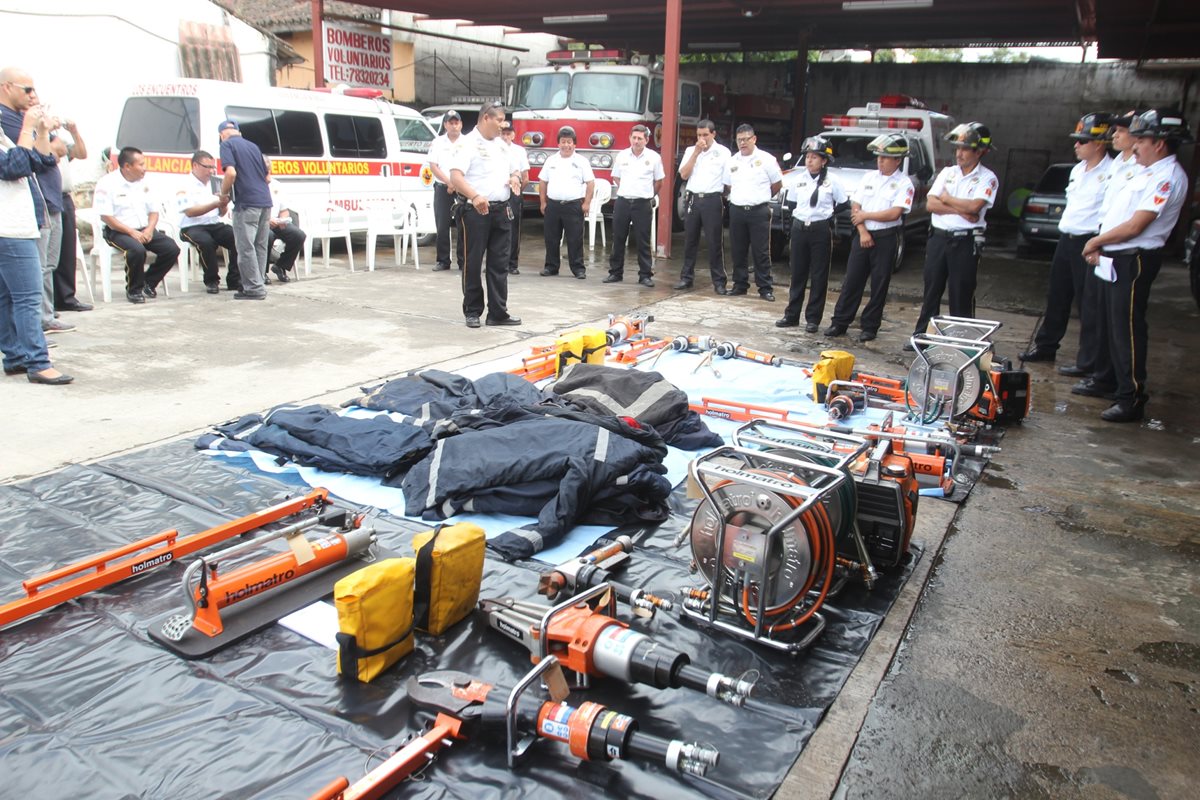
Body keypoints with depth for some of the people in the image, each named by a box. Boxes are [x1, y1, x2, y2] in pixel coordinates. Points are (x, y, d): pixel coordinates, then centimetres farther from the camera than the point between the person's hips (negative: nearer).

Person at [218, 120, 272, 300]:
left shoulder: (227, 144, -1)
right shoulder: (253, 146, 20)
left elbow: (231, 172, -16)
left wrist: (224, 194, -3)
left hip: (247, 203, -7)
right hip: (265, 201, 7)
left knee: (246, 248, -1)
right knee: (260, 247, 13)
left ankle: (254, 288, -1)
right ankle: (258, 284, 18)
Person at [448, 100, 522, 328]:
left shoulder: (501, 144, 17)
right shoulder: (468, 143, -7)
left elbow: (513, 170, 28)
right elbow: (455, 176, -19)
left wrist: (515, 178, 3)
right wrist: (475, 196, -34)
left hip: (502, 210, 7)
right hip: (476, 210, -7)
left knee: (499, 263, 6)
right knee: (473, 263, 1)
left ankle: (498, 312, 11)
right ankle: (472, 312, 10)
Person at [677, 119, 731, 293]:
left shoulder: (723, 152, 2)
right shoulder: (690, 151, 11)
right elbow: (683, 174, 0)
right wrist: (696, 153, -5)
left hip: (712, 200, -3)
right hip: (692, 198, 3)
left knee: (714, 242, -3)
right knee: (690, 240, 7)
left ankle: (719, 281, 1)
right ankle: (686, 277, 15)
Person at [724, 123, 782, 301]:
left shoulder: (766, 159, -2)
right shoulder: (733, 161, 10)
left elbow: (777, 184, 5)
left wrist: (762, 198, 12)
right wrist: (740, 198, 13)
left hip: (758, 211, -4)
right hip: (736, 211, 4)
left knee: (761, 252, -2)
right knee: (738, 251, 8)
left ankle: (765, 288, 2)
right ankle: (740, 285, 18)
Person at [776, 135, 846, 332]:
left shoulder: (831, 181, -5)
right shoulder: (800, 179, 5)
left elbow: (843, 205, 1)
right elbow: (791, 202, 18)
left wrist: (830, 222, 2)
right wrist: (797, 216, 8)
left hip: (820, 231, -3)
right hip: (799, 229, 4)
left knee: (819, 276, 1)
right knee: (797, 273, 9)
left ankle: (813, 318, 7)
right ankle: (792, 315, 15)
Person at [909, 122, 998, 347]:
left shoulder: (987, 178, -2)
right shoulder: (947, 172, 11)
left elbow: (975, 206, -19)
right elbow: (930, 204, -1)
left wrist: (947, 199, -7)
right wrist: (960, 210, -11)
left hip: (966, 242, -4)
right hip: (939, 238, 4)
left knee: (962, 294, 1)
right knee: (931, 290, 10)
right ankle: (922, 334, 17)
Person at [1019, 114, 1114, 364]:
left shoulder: (1112, 173, -14)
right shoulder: (1077, 170, 14)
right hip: (1065, 239, 9)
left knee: (1088, 304, -2)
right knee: (1056, 298, 17)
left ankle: (1089, 360, 5)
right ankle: (1045, 346, 29)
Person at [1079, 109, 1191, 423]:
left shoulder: (1167, 176, -15)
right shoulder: (1147, 173, 16)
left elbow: (1135, 225, -21)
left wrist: (1096, 241, -9)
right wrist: (1099, 246, 9)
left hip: (1133, 261, -10)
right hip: (1114, 259, 10)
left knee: (1127, 329, -8)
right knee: (1109, 324, 18)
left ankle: (1132, 399, -3)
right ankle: (1106, 380, 32)